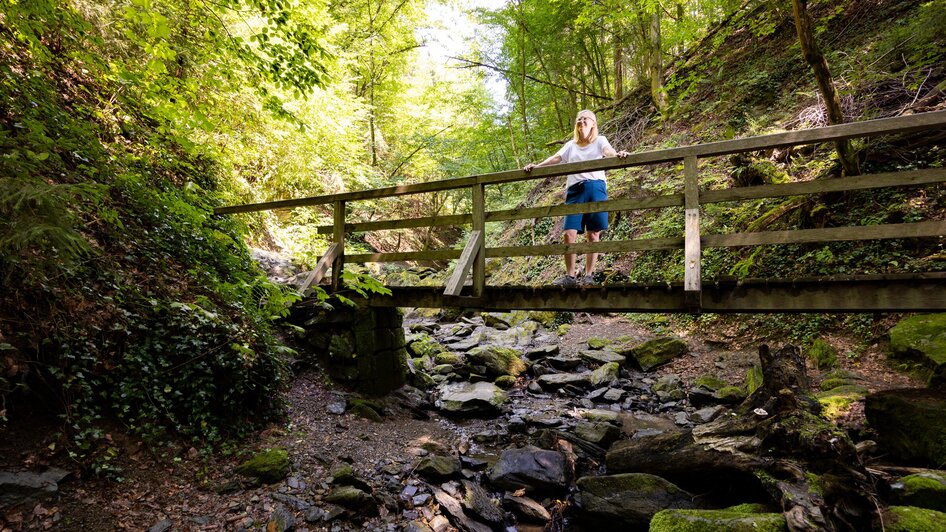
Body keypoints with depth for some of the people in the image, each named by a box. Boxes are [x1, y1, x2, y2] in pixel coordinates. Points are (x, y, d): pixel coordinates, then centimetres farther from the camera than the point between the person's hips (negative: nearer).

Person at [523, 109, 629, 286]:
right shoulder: (571, 145, 21)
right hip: (575, 190, 2)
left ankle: (588, 276, 5)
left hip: (596, 188, -2)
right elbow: (556, 158, 8)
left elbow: (608, 151, -8)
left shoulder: (599, 140, 13)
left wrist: (617, 155, -32)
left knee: (593, 234, -2)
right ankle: (570, 276, -2)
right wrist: (537, 166, -9)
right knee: (569, 233, -9)